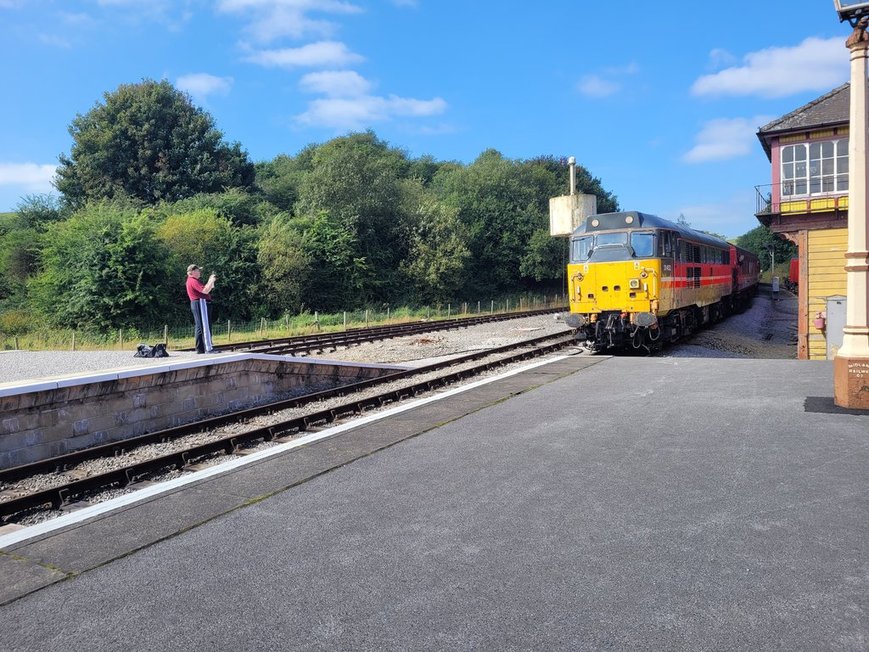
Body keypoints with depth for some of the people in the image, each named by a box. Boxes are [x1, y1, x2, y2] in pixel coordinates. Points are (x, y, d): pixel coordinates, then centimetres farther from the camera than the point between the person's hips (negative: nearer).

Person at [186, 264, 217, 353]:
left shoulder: (192, 280, 20)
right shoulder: (193, 281, -13)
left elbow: (204, 289, 21)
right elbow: (205, 290, -23)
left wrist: (211, 280, 12)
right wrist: (212, 281, -11)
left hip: (196, 304, 11)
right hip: (201, 303, -11)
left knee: (199, 327, 11)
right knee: (206, 326, -13)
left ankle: (200, 349, 14)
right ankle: (208, 348, -16)